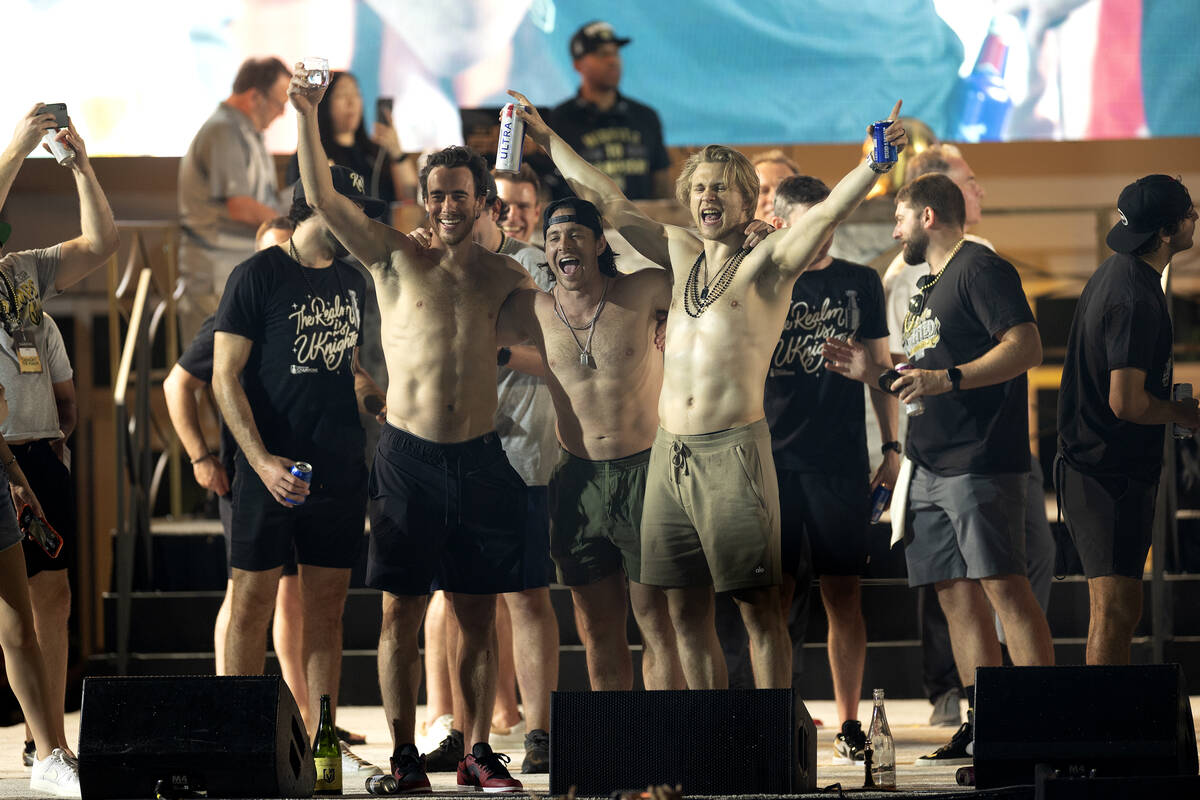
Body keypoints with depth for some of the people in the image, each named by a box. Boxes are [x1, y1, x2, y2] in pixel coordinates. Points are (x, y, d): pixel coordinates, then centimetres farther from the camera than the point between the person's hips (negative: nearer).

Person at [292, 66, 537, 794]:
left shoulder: (504, 276, 9)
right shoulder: (395, 260, 4)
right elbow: (321, 197, -5)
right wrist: (309, 117, -16)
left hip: (481, 457, 2)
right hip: (410, 454, -1)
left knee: (479, 614, 5)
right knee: (402, 611, 0)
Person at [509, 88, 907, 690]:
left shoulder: (767, 264, 1)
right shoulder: (681, 255, 16)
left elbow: (828, 212, -15)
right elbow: (609, 202, 25)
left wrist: (875, 164, -31)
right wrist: (546, 137, 31)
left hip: (733, 449, -6)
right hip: (669, 452, 6)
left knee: (758, 608, -4)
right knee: (685, 611, 8)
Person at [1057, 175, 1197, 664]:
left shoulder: (1115, 274, 11)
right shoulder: (1135, 299, -22)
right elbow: (1127, 402, -26)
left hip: (1090, 462, 10)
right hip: (1112, 472, -10)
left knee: (1114, 609, 15)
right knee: (1117, 609, -11)